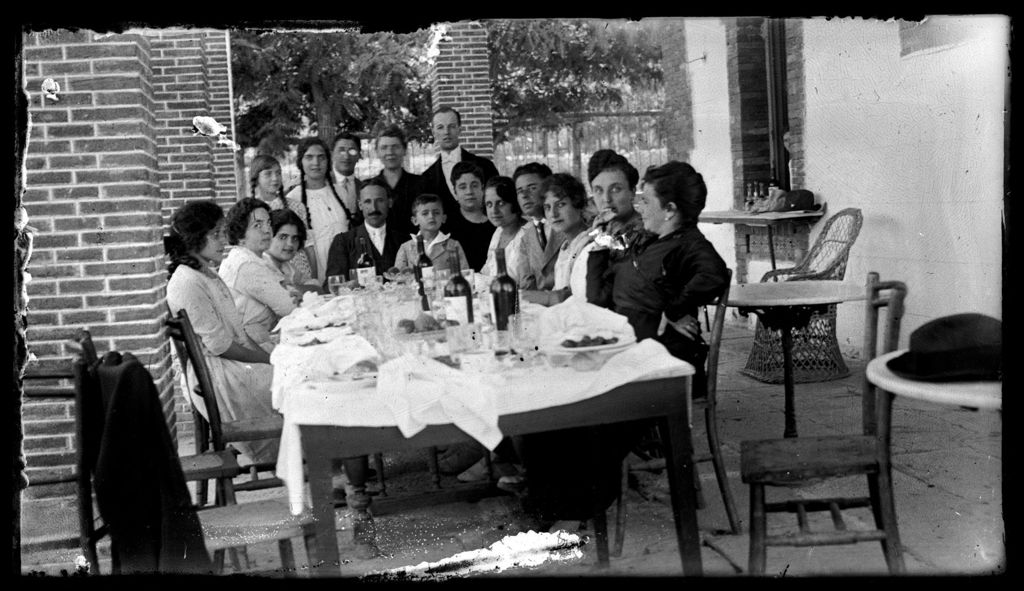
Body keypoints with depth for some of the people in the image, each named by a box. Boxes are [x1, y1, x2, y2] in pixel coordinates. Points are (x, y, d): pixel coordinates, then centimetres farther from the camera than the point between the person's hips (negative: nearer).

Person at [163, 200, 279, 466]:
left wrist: (269, 356, 3)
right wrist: (267, 360, -12)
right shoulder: (187, 282, -16)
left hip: (238, 364, 9)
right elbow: (219, 344, -18)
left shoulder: (208, 275, 15)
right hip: (217, 374, -9)